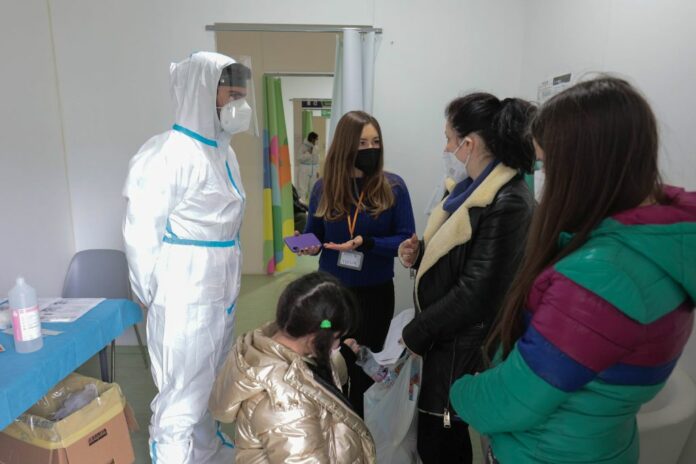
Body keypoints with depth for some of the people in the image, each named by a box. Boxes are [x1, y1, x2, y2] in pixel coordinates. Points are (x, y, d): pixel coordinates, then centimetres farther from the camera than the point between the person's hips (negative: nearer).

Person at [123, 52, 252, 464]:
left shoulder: (223, 151, 8)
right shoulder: (167, 154, -19)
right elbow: (142, 235, -16)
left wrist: (229, 287, 15)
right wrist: (153, 297, -5)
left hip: (221, 292, 8)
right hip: (186, 296, -8)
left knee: (213, 390, 23)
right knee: (183, 400, 5)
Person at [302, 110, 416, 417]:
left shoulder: (393, 187, -9)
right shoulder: (324, 188, -3)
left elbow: (406, 239, -11)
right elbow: (313, 235, 7)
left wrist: (367, 243, -26)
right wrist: (310, 246, -15)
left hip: (375, 293, -1)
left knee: (364, 372, 17)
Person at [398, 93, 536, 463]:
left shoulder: (508, 204, -24)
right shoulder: (474, 188, 5)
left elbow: (476, 292, -25)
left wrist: (414, 334, -14)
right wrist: (419, 253, -2)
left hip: (462, 346, -8)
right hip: (444, 336, 9)